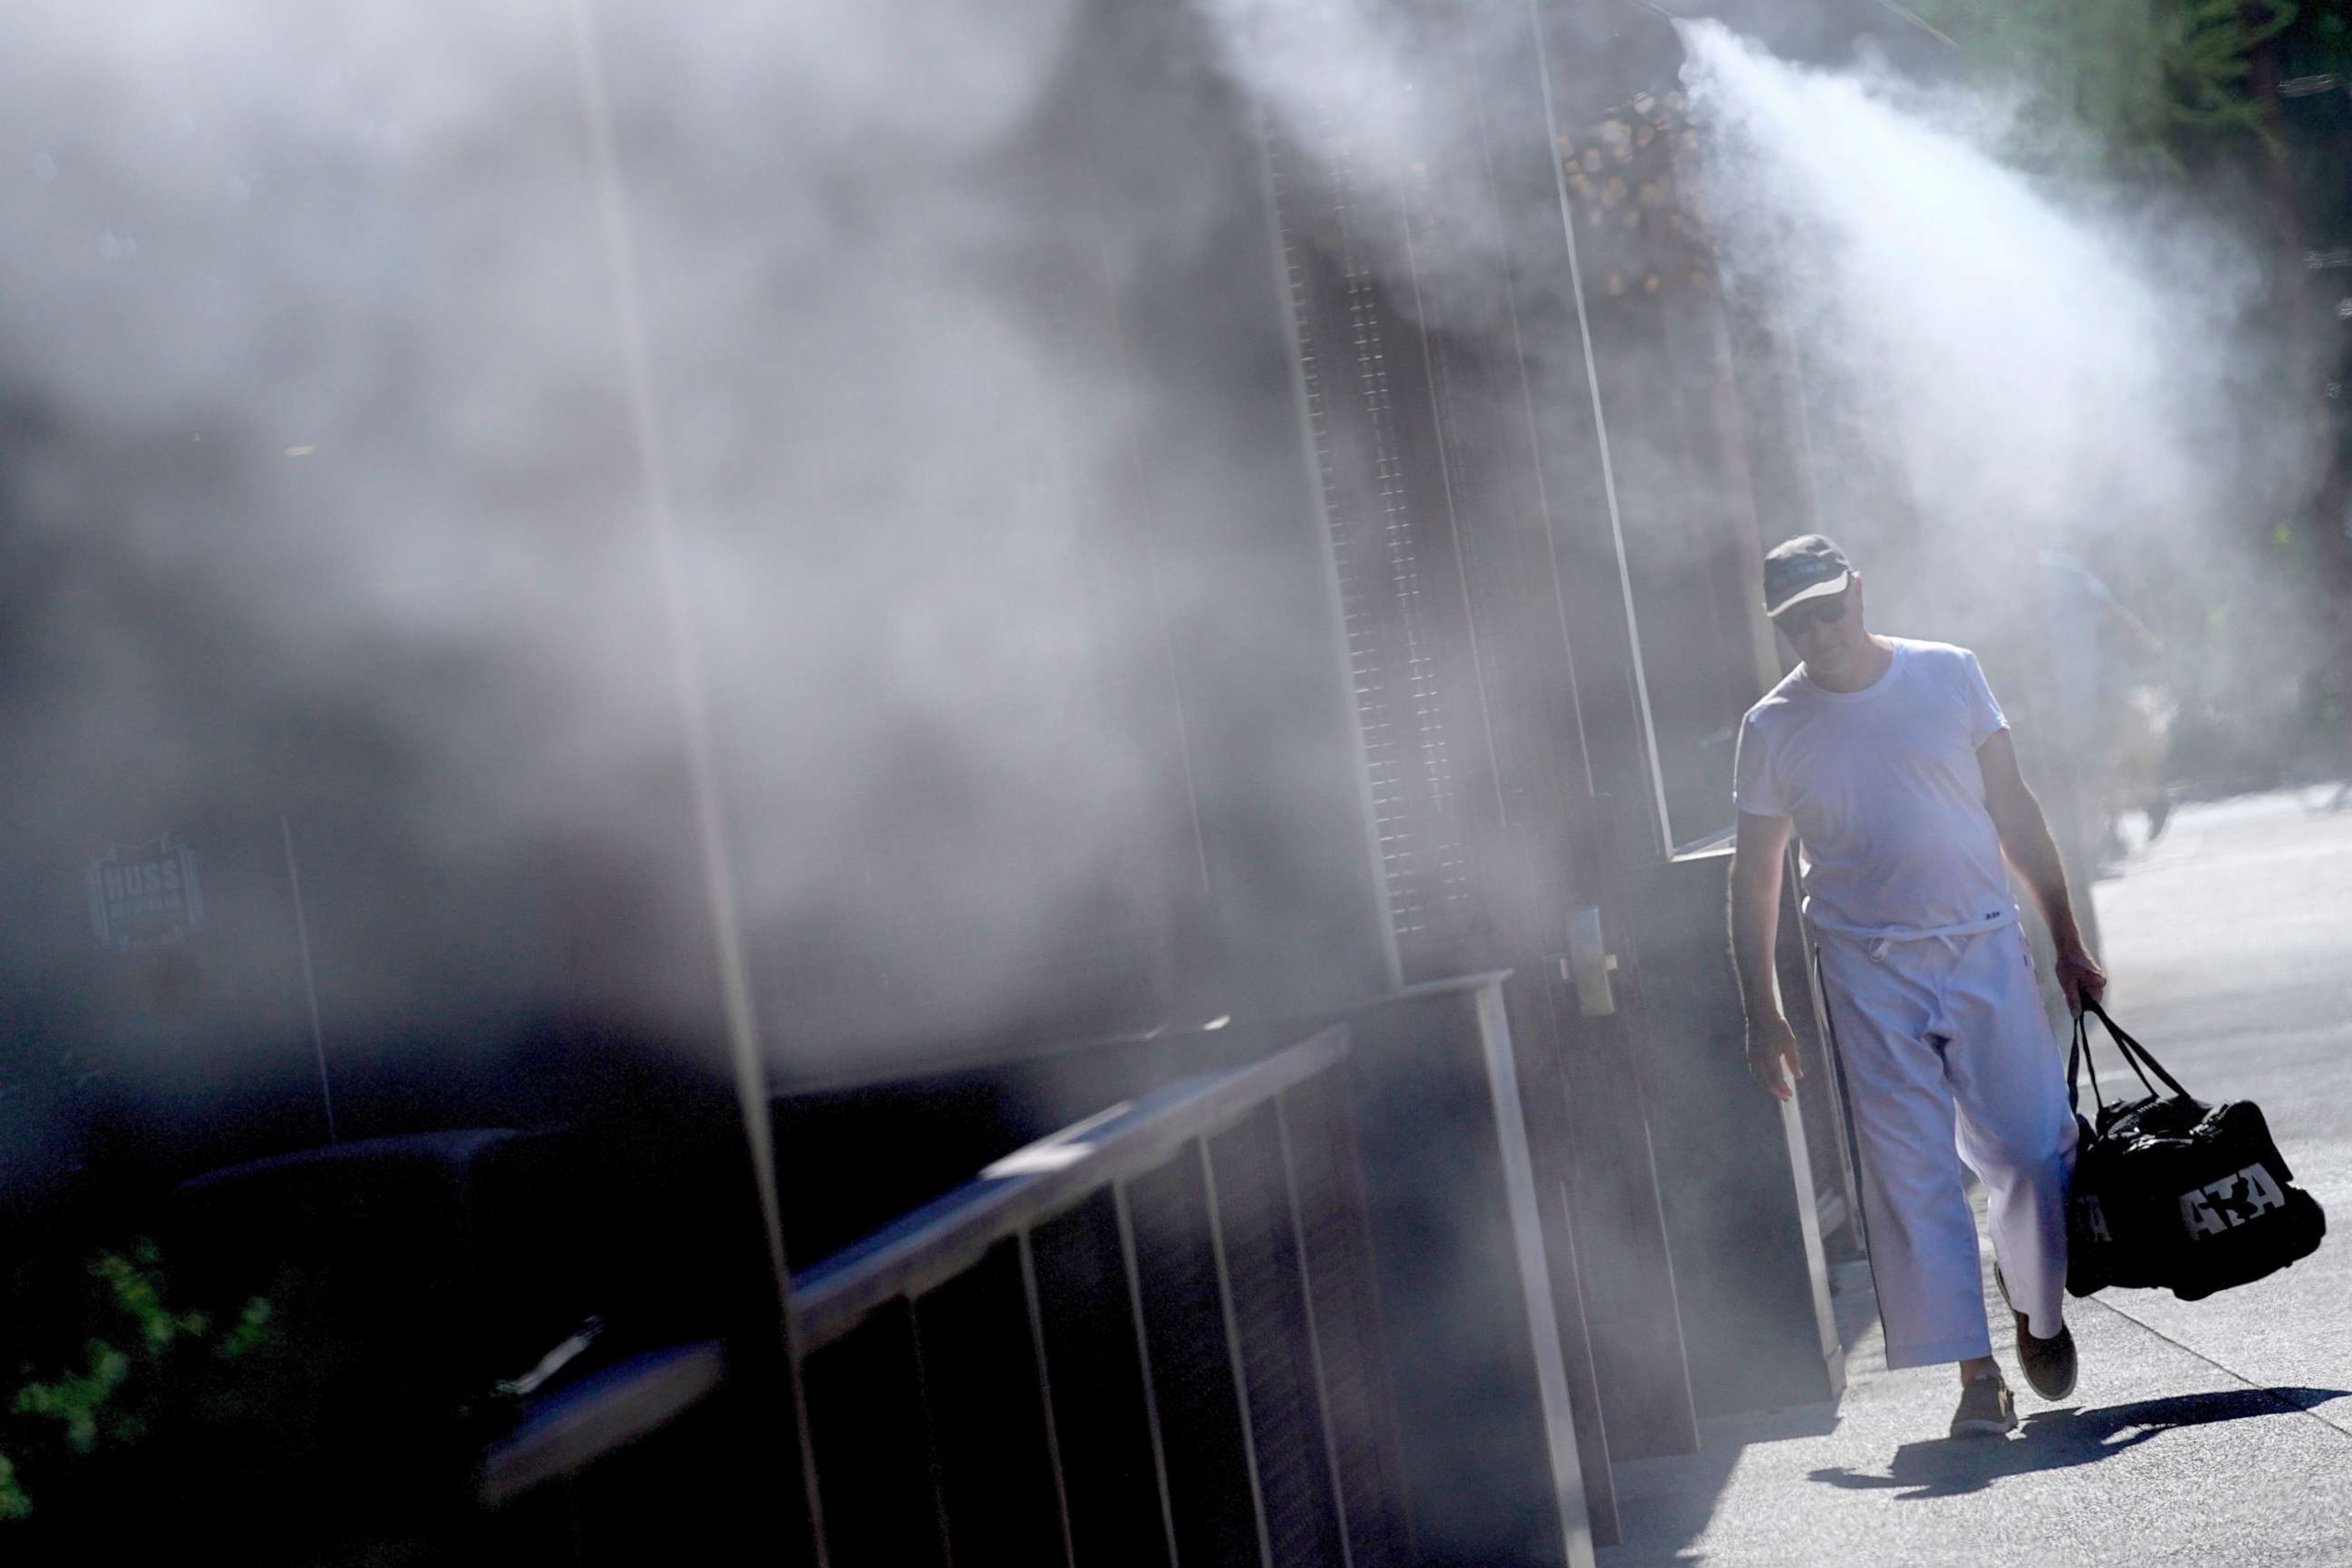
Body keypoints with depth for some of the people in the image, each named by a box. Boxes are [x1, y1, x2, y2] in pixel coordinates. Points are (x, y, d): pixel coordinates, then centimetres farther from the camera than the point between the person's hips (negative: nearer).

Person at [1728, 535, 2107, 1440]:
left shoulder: (1949, 676, 3)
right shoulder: (1773, 728, 0)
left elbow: (2015, 812, 8)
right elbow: (1754, 875, 5)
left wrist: (2068, 944, 6)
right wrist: (1761, 1011, 1)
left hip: (1986, 948, 1)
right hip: (1868, 970, -1)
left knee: (2037, 1150, 1)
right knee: (1911, 1174, -5)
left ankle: (2037, 1307, 28)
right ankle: (1975, 1373, 0)